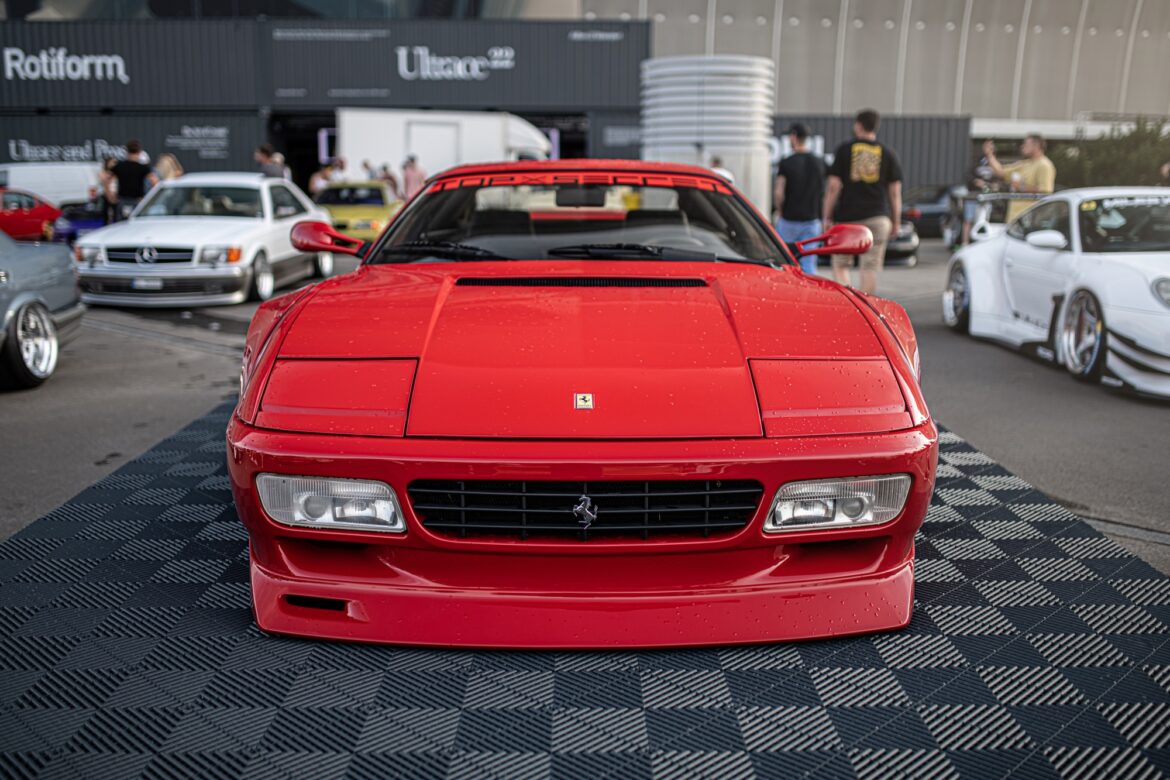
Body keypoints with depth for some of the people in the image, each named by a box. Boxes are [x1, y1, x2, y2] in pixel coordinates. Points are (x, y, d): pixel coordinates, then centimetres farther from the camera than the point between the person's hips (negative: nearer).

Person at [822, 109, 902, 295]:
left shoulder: (844, 149, 2)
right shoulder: (888, 153, 8)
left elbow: (833, 186, -4)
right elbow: (895, 192, 6)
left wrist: (827, 217, 1)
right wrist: (895, 222, 13)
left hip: (847, 216, -1)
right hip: (878, 217, 2)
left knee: (840, 264, 8)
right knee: (870, 267, 3)